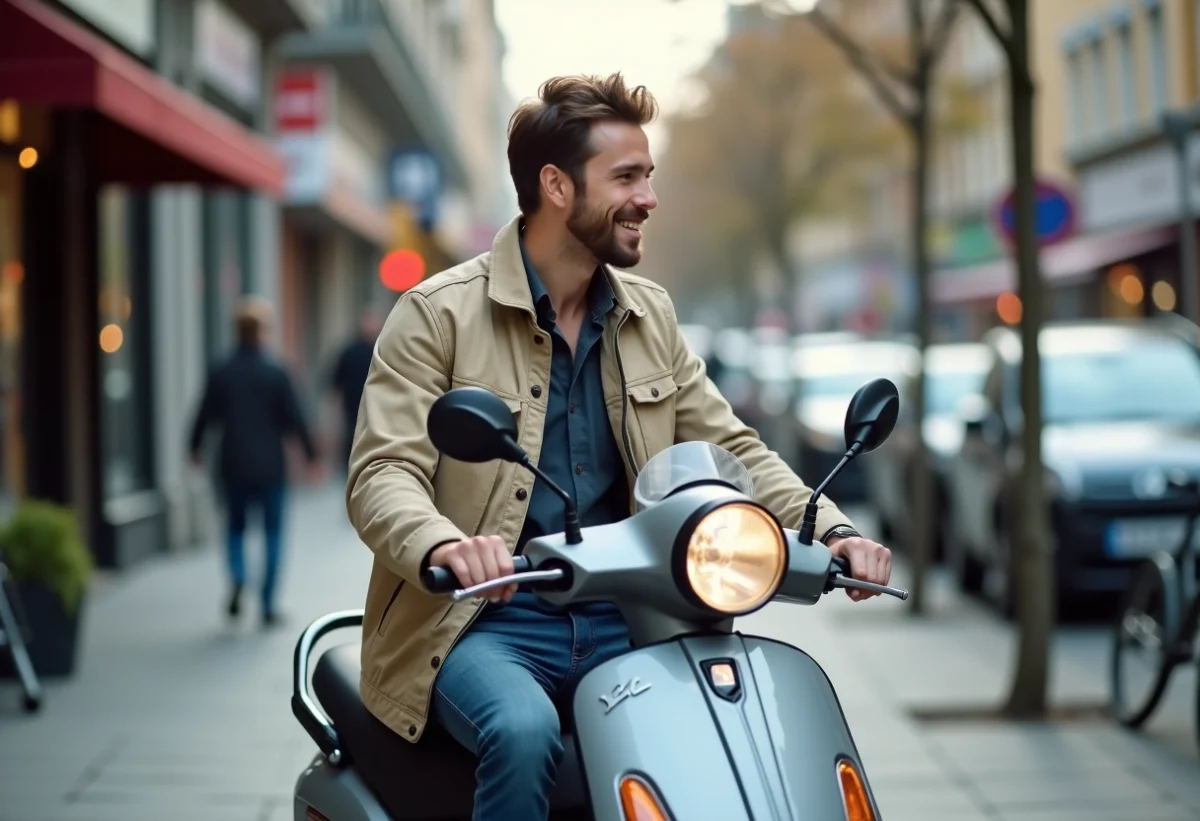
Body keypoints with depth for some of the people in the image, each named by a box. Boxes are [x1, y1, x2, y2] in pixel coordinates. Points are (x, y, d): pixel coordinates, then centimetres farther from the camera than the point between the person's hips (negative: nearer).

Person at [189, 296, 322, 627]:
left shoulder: (220, 374, -4)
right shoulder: (276, 374, -9)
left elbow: (205, 417, 2)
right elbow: (294, 419, -7)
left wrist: (195, 448, 20)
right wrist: (311, 455, 4)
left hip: (233, 466, 2)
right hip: (269, 467, -2)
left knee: (235, 526, 18)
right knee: (272, 533, 9)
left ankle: (237, 578, -9)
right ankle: (268, 605, 7)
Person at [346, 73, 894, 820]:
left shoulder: (650, 316, 13)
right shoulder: (437, 314, -4)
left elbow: (729, 449, 12)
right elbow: (381, 475, -13)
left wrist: (831, 530, -6)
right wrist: (443, 546, -36)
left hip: (620, 626, 5)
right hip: (485, 623, -4)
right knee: (524, 730, -35)